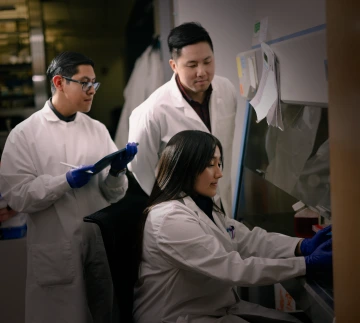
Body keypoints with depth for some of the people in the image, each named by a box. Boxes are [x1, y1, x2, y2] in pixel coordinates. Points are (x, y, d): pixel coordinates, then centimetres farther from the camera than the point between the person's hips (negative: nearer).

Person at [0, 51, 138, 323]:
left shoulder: (98, 130, 6)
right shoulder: (24, 134, -3)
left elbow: (114, 194, 5)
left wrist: (116, 171, -15)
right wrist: (66, 181, -20)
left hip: (102, 245, 3)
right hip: (56, 251, -3)